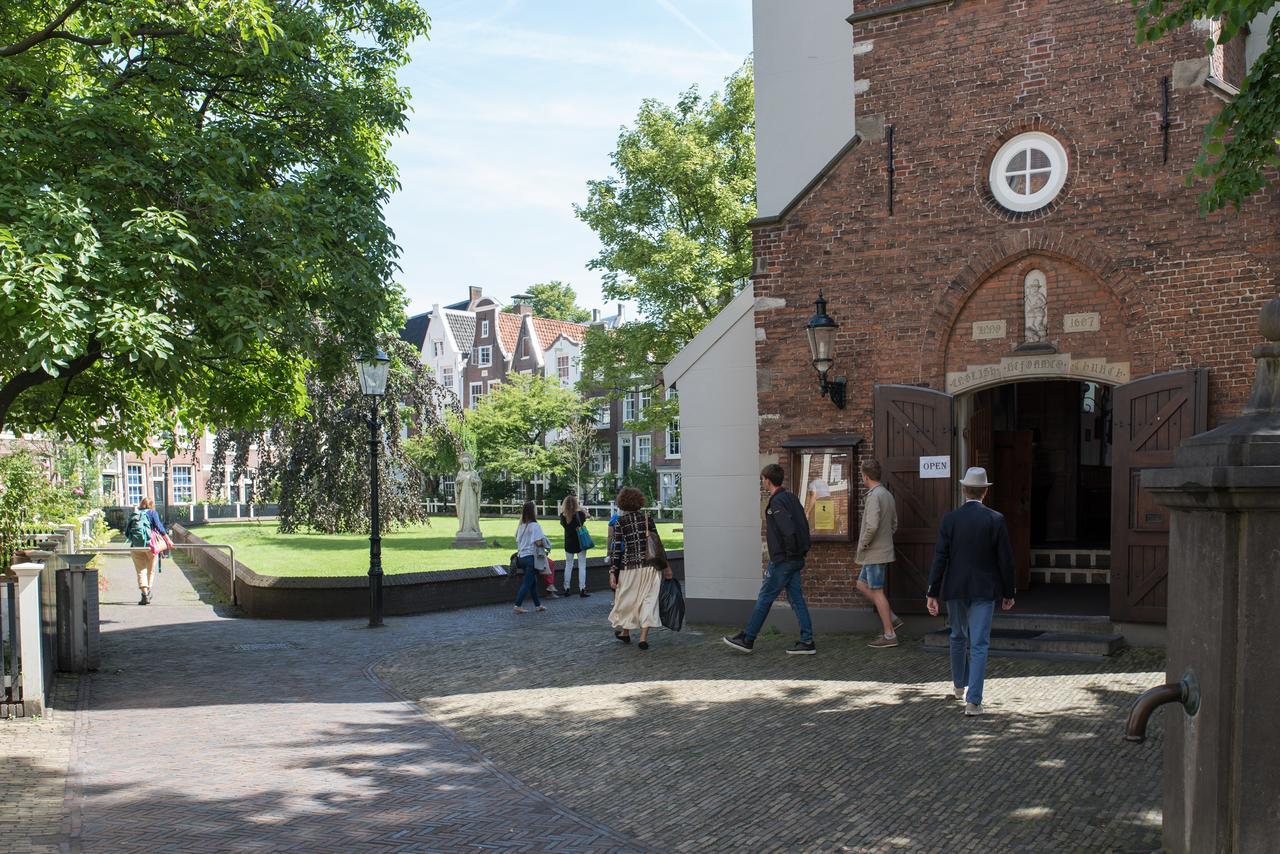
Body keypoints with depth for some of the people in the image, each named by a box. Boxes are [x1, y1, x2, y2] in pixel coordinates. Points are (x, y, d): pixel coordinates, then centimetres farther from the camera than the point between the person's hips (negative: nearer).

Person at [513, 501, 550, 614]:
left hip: (521, 557, 8)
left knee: (533, 581, 16)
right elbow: (538, 542, -21)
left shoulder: (521, 526, 9)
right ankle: (518, 606, -5)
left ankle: (538, 605, 22)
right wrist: (545, 543, -2)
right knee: (527, 583, -2)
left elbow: (517, 541, 13)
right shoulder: (535, 526, -15)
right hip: (531, 557, -8)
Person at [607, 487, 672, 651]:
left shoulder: (620, 522, -4)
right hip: (650, 565, 1)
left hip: (629, 566, -1)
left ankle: (625, 632, 31)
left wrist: (613, 572, -4)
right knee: (648, 599, 5)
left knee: (627, 598, 16)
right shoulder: (647, 517, 1)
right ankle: (644, 636, -2)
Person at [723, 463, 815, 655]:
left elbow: (789, 530, -28)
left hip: (781, 561, -9)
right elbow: (804, 526, 16)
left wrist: (790, 553, -16)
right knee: (796, 599, 10)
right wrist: (802, 551, 16)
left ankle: (747, 639, 10)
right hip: (796, 560, 9)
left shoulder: (777, 502, -18)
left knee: (764, 599, 1)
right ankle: (807, 641, 9)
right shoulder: (791, 498, 12)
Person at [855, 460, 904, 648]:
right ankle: (892, 619, 17)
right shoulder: (888, 495, 12)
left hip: (874, 553, -9)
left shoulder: (874, 496, -19)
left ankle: (889, 635, 2)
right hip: (884, 549, 9)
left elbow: (872, 525, -28)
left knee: (877, 592, -2)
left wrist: (863, 545, -15)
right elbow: (894, 524, 19)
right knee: (862, 585, 18)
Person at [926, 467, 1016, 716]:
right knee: (979, 644, -1)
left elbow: (940, 558, -7)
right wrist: (1008, 593, 6)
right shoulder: (996, 520, -7)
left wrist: (932, 594, -3)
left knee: (958, 637, 23)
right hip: (984, 591, -2)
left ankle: (959, 686, 39)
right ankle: (973, 701, -8)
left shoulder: (950, 519, -6)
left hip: (955, 589, 2)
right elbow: (1005, 560, -5)